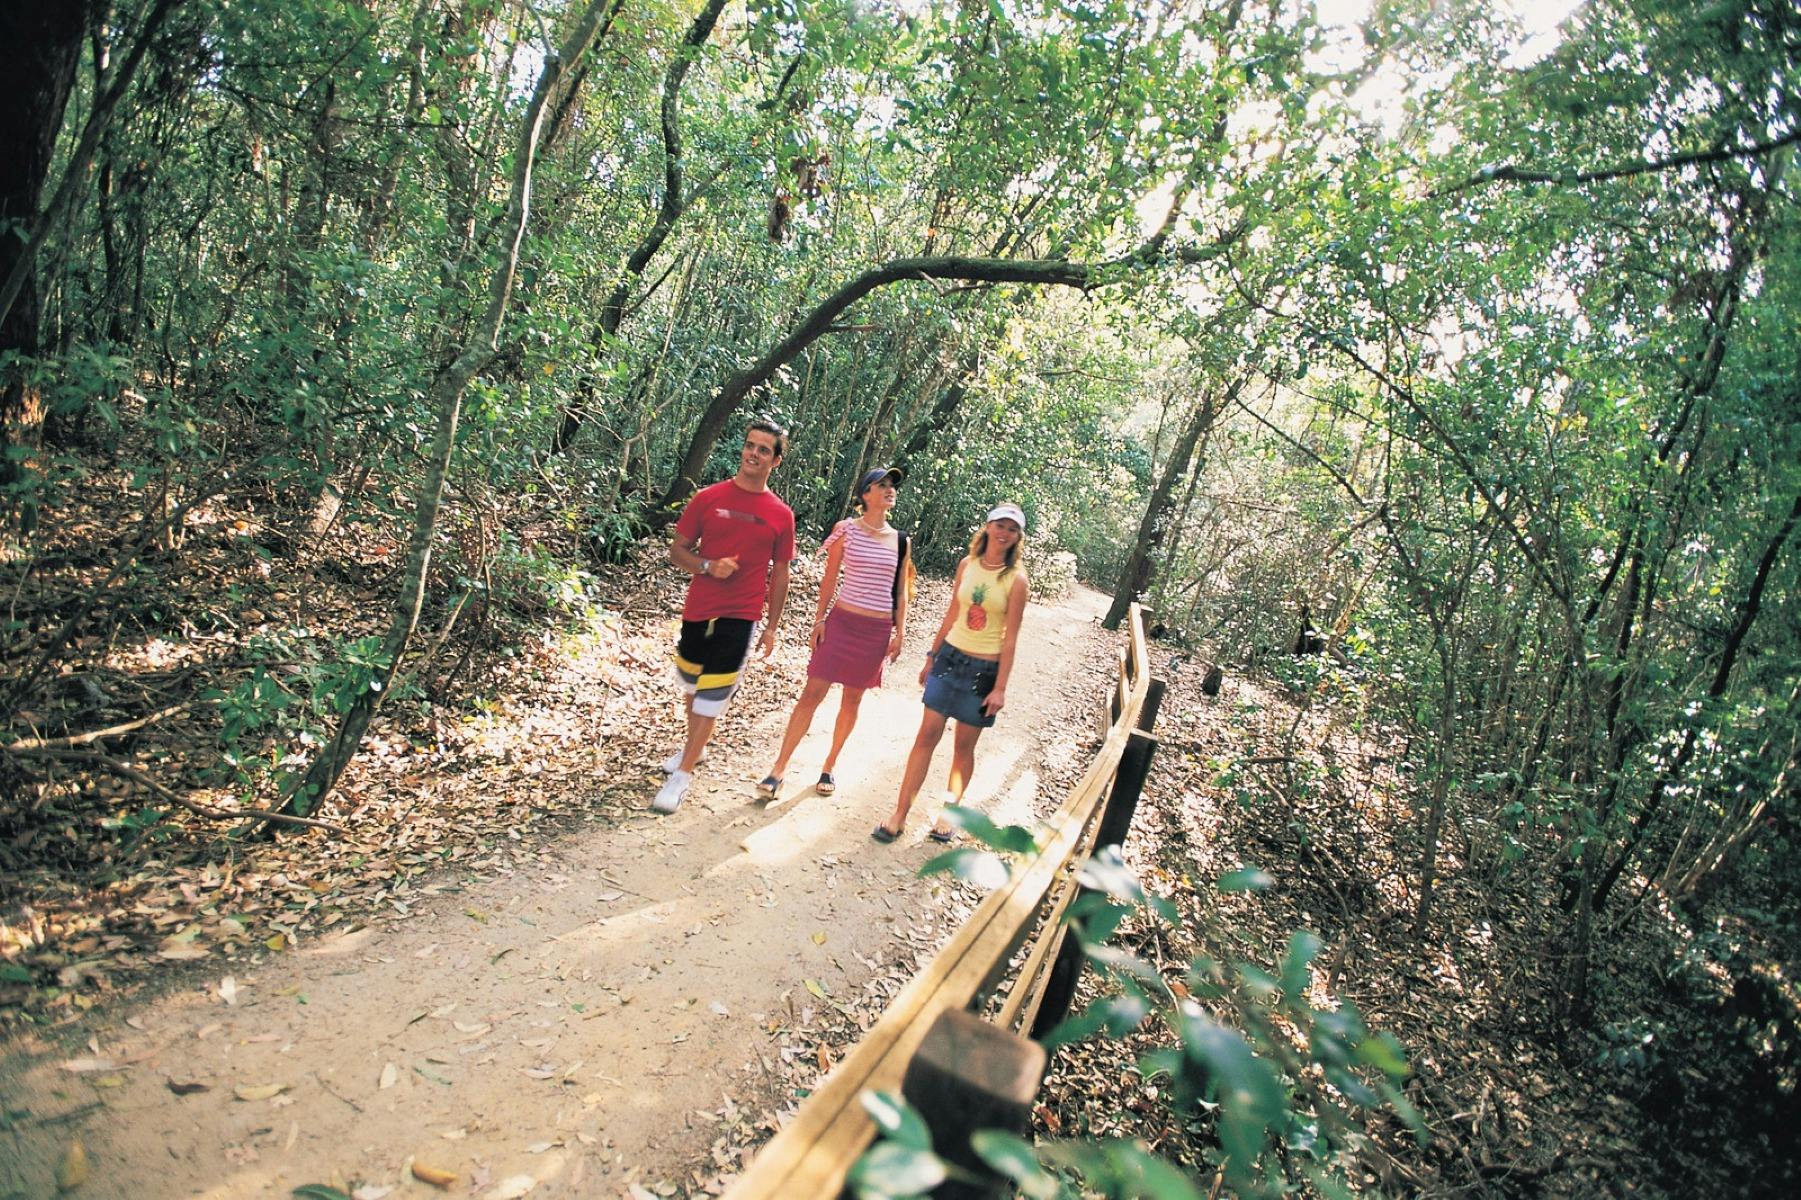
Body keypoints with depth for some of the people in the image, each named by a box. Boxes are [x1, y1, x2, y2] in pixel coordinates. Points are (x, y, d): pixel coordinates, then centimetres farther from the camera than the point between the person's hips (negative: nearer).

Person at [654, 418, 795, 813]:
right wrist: (708, 566, -18)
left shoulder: (781, 515, -2)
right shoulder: (708, 498, -2)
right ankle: (693, 746, 42)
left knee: (712, 693, -3)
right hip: (698, 610, 2)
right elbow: (677, 549, 3)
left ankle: (683, 774, 6)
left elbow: (779, 573, 5)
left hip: (740, 617, -2)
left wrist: (771, 627, 4)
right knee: (692, 684, 18)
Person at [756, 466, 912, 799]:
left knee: (852, 699, 11)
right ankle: (779, 768, 2)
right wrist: (819, 619, -2)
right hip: (842, 622, -3)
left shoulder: (900, 541, 6)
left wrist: (900, 631, 5)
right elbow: (830, 579, 1)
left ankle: (829, 765, 27)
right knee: (813, 692, -5)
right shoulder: (846, 529, -2)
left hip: (878, 630, 3)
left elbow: (900, 590, 10)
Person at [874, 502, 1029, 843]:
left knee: (964, 745, 8)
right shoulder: (967, 564, 2)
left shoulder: (1016, 579, -10)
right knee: (927, 734, 2)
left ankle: (949, 812, 25)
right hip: (951, 658, 3)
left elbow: (1010, 638, -9)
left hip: (985, 669, -3)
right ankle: (899, 814, 7)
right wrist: (932, 656, 13)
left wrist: (1000, 688, -11)